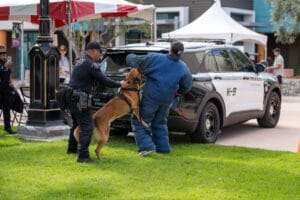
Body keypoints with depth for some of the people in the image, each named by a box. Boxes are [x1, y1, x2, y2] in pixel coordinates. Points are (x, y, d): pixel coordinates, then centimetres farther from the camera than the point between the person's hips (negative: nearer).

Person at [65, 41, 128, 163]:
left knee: (77, 122, 26)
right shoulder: (91, 65, -13)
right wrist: (120, 84, 0)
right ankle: (83, 155, -16)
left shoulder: (81, 62, 18)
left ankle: (72, 148, 39)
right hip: (79, 98, -10)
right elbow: (104, 80, -13)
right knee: (87, 126, -10)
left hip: (71, 97, 10)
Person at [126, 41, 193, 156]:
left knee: (139, 121, 7)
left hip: (151, 97, -5)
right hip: (166, 99, 5)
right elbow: (187, 86, 11)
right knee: (160, 123, 23)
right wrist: (177, 91, 29)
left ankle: (147, 146, -4)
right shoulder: (183, 68, -3)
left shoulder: (155, 58, -15)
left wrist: (131, 56, 14)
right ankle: (163, 148, 23)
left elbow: (132, 60, -10)